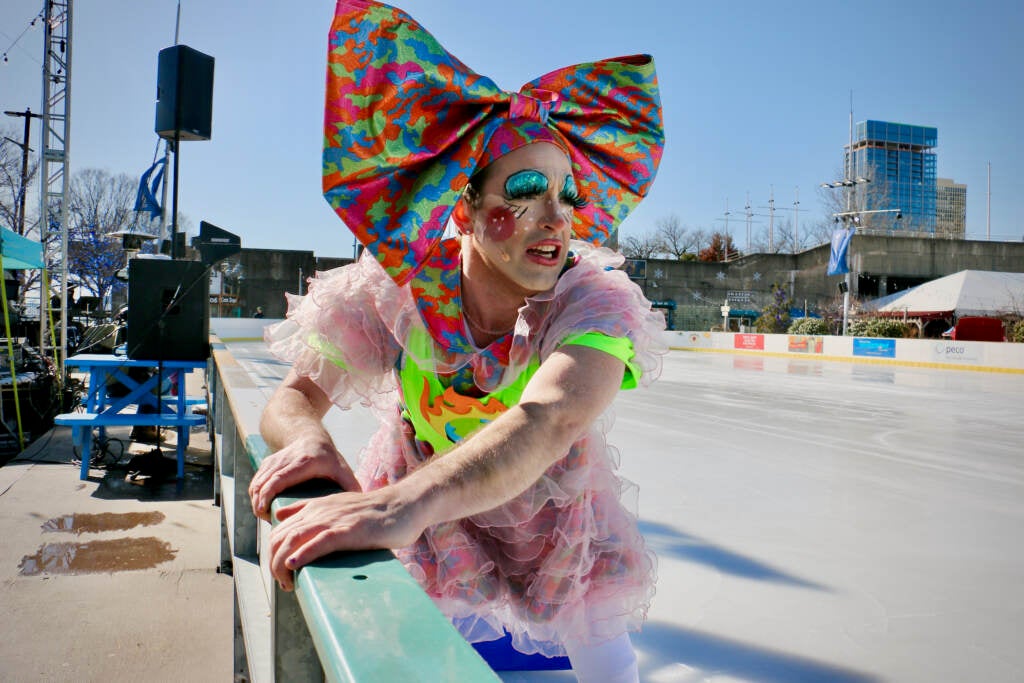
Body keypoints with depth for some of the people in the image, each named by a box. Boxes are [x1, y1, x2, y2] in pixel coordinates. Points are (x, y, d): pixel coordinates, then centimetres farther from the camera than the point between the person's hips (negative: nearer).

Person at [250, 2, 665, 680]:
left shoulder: (596, 301, -28)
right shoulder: (396, 290, -21)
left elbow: (550, 421, -48)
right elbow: (295, 395, -18)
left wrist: (403, 504, -65)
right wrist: (310, 440, -44)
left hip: (556, 537, 0)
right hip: (426, 538, 1)